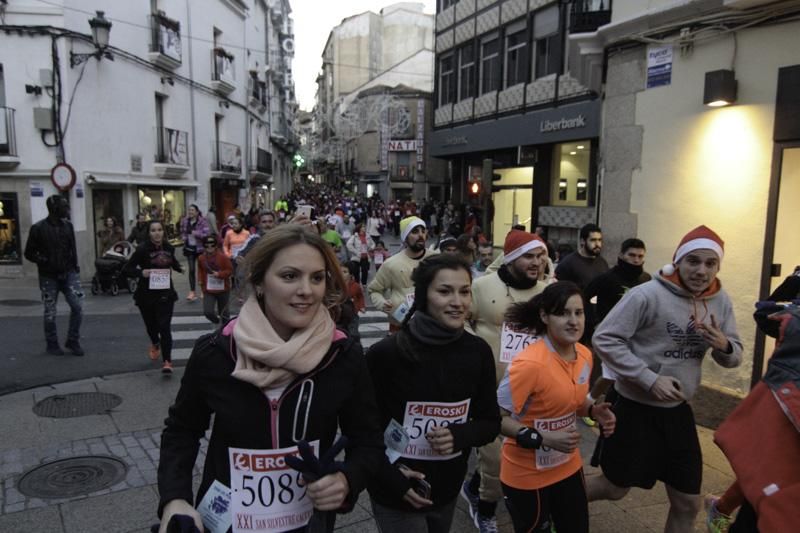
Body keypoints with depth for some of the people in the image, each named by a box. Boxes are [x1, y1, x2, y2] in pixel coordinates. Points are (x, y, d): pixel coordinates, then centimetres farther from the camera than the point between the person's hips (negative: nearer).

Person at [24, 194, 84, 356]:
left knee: (78, 306, -7)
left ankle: (73, 341, 9)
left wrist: (75, 264, 4)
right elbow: (29, 253, -1)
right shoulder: (38, 228, -7)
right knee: (50, 312, 6)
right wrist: (44, 261, -18)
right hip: (48, 277, -3)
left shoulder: (67, 225, 5)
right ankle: (52, 344, 21)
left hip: (68, 273, 3)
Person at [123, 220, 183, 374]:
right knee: (151, 325, 16)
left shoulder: (169, 248, 1)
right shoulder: (142, 250, -12)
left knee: (165, 327, -9)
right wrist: (141, 272, -27)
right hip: (146, 295, -1)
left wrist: (179, 268, 1)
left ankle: (167, 361, -7)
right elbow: (127, 269, -9)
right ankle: (155, 344, 51)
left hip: (165, 293, 1)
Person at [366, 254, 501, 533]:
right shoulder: (386, 353, -20)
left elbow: (491, 422, 1)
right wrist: (389, 476, -18)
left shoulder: (478, 352, -8)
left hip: (448, 489, 5)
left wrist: (460, 436, -17)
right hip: (396, 494, -4)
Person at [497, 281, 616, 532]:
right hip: (527, 475, -7)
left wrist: (593, 410, -6)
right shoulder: (530, 363, -29)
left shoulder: (585, 355, -4)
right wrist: (543, 439, -29)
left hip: (569, 465, 7)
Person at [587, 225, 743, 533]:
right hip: (636, 407, -6)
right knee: (614, 488, 11)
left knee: (688, 504, 15)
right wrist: (650, 379, -25)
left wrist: (724, 346, -17)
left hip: (678, 410, 6)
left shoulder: (720, 301, -1)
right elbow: (604, 339, -20)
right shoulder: (648, 295, -21)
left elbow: (734, 358, 7)